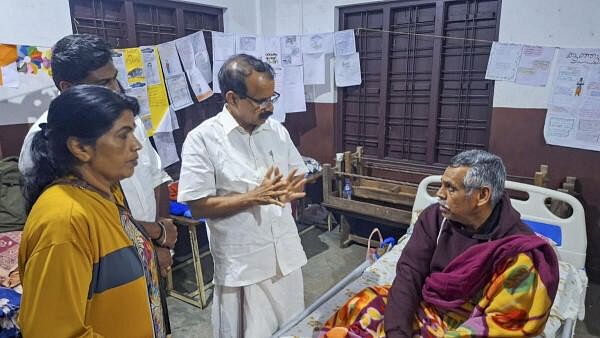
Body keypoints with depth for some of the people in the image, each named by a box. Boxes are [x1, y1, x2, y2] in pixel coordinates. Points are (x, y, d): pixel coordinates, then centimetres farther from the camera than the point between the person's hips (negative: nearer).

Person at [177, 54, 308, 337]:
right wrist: (255, 197, -23)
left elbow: (298, 178, 10)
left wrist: (290, 191, -14)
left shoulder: (277, 131, 2)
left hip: (286, 256, 5)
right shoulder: (203, 139, -14)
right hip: (243, 265, -4)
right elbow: (198, 206, -14)